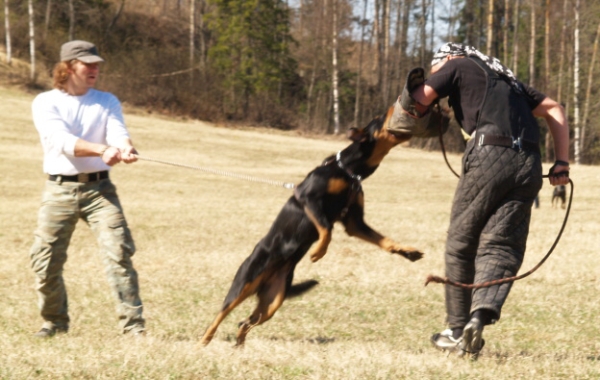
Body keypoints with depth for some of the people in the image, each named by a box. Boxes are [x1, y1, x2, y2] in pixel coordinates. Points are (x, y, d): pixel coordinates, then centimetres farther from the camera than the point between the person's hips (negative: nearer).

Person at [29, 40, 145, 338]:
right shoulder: (45, 103, -1)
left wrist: (125, 148, -34)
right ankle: (55, 321, 22)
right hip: (60, 189, -1)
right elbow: (62, 141, -18)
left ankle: (132, 324, -11)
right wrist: (101, 150, -35)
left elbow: (117, 132, -8)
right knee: (45, 259, 1)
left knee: (119, 252, -12)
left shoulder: (107, 102, 10)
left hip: (99, 187, 1)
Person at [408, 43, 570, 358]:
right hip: (529, 164, 5)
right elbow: (553, 110, 28)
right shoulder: (506, 80, 33)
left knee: (461, 243, 9)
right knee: (501, 247, 1)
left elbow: (419, 98, 2)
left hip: (490, 155, -5)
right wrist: (562, 164, 20)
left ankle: (458, 330, 13)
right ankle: (482, 314, -23)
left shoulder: (458, 66, 16)